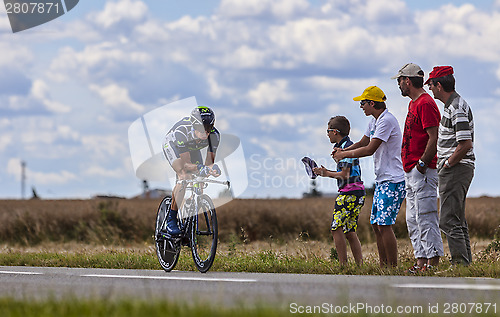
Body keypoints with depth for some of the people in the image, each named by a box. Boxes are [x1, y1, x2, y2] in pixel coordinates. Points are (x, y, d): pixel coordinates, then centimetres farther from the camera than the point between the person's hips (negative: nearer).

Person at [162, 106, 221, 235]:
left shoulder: (214, 135, -33)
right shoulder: (182, 132, -43)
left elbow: (210, 160, -26)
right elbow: (185, 164, -42)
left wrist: (212, 168, -50)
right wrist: (199, 168, -61)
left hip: (191, 147, 5)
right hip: (172, 144, -5)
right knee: (184, 177, -27)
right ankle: (171, 220, -18)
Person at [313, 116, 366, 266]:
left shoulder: (346, 147, -11)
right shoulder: (342, 146, 19)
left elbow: (345, 175, -16)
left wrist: (328, 174, -2)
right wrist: (326, 172, 15)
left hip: (350, 193, -10)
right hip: (357, 192, 10)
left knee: (336, 229, -11)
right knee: (350, 232, 8)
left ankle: (343, 265, -14)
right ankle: (360, 265, 5)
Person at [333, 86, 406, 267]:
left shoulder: (387, 121, -16)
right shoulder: (375, 121, 16)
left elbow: (369, 150, -18)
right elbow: (362, 143, 23)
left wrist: (345, 155, -8)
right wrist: (343, 151, 6)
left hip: (393, 180, -10)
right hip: (382, 179, 10)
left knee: (384, 225, -14)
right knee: (376, 224, 10)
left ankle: (393, 267, -11)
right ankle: (383, 266, 15)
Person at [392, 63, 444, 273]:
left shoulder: (425, 103, -13)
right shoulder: (413, 103, 20)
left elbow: (434, 138, -20)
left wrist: (422, 164, -19)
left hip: (423, 171, -11)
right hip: (411, 171, 11)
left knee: (425, 217, -11)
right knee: (413, 221, 10)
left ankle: (433, 262, -10)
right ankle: (421, 262, 12)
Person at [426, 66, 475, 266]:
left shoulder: (457, 109, -18)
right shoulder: (452, 105, 15)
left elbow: (466, 144, -24)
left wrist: (447, 163, -14)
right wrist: (445, 163, 16)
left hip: (456, 168, -11)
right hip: (455, 170, 11)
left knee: (449, 221, -12)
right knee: (458, 221, 14)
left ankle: (461, 262, -13)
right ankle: (465, 262, 19)